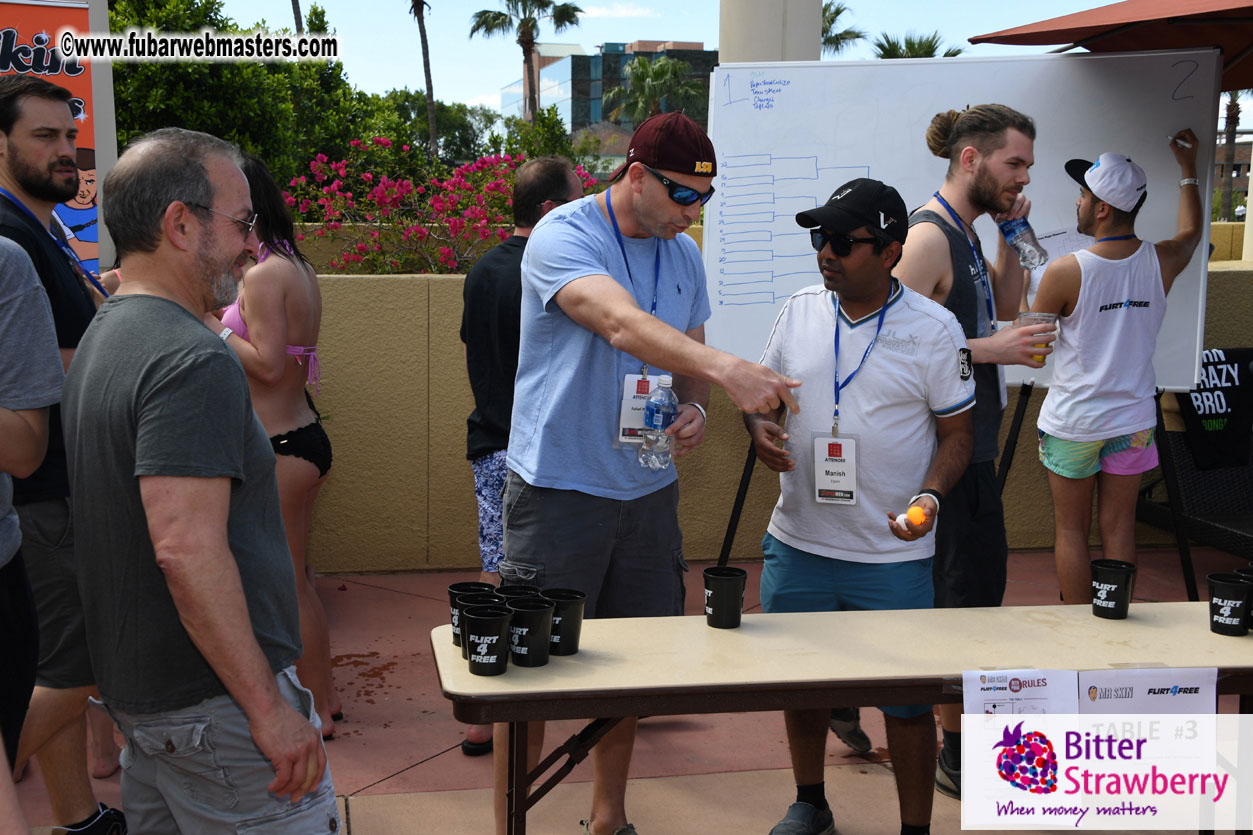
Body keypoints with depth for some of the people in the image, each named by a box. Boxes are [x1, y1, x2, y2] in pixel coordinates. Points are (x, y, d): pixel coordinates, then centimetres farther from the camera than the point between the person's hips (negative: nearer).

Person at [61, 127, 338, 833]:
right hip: (211, 701, -10)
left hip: (137, 690, 10)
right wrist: (267, 706, -23)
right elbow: (188, 548, -28)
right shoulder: (192, 359, -20)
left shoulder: (103, 338, 13)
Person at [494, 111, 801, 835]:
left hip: (649, 489, 6)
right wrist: (726, 368, -46)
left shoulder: (684, 254, 8)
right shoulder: (562, 237, -15)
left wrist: (696, 409, -8)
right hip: (560, 485, -6)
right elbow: (624, 324, -32)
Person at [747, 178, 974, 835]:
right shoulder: (799, 311, 3)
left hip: (894, 554, -4)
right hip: (797, 543, 4)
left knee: (906, 699, 4)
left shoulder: (933, 329, -7)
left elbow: (957, 433, -2)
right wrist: (759, 425, -8)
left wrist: (931, 495, -20)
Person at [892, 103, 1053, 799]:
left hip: (968, 440, 10)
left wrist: (1009, 237, 7)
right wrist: (994, 350, -22)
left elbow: (1001, 309, 21)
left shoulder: (963, 234, 14)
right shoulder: (929, 236, -17)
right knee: (968, 593, -4)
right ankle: (957, 756, 7)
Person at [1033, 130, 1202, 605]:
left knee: (1071, 530, 8)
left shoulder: (1065, 272, -18)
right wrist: (1188, 168, 32)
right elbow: (1191, 232, 20)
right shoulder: (1161, 263, -5)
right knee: (1118, 529, 10)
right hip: (1132, 421, 4)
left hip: (1072, 423, -3)